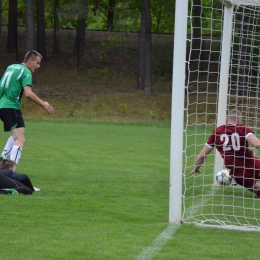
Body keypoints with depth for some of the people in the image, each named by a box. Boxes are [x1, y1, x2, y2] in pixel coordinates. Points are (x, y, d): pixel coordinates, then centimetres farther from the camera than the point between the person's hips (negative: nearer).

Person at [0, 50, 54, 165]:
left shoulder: (11, 67, 18)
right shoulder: (26, 72, -7)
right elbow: (28, 93, -19)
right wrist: (43, 104, -9)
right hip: (11, 107, -9)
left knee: (16, 136, 27)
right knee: (20, 140, -13)